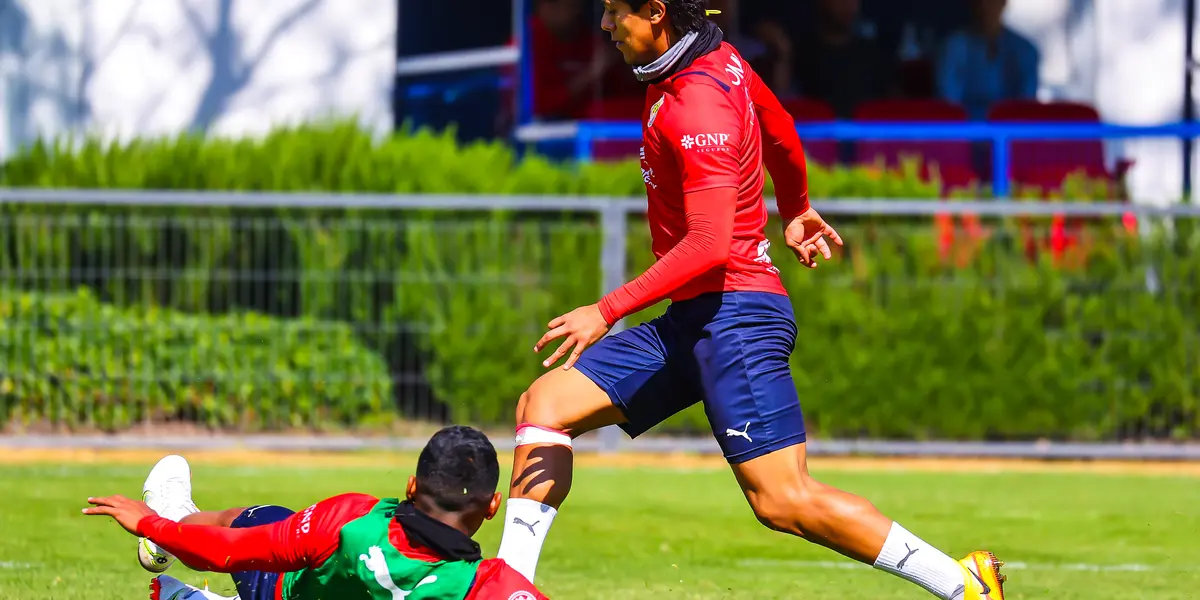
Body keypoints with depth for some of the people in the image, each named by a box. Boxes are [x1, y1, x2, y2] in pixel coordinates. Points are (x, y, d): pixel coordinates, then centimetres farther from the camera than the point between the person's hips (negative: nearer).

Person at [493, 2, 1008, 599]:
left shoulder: (697, 106, -19)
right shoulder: (720, 60, 9)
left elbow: (709, 245, -26)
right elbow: (782, 134, 27)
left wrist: (608, 311, -29)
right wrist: (795, 213, 46)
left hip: (734, 310, -10)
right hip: (691, 319, 10)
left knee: (784, 502, -15)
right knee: (543, 404, 3)